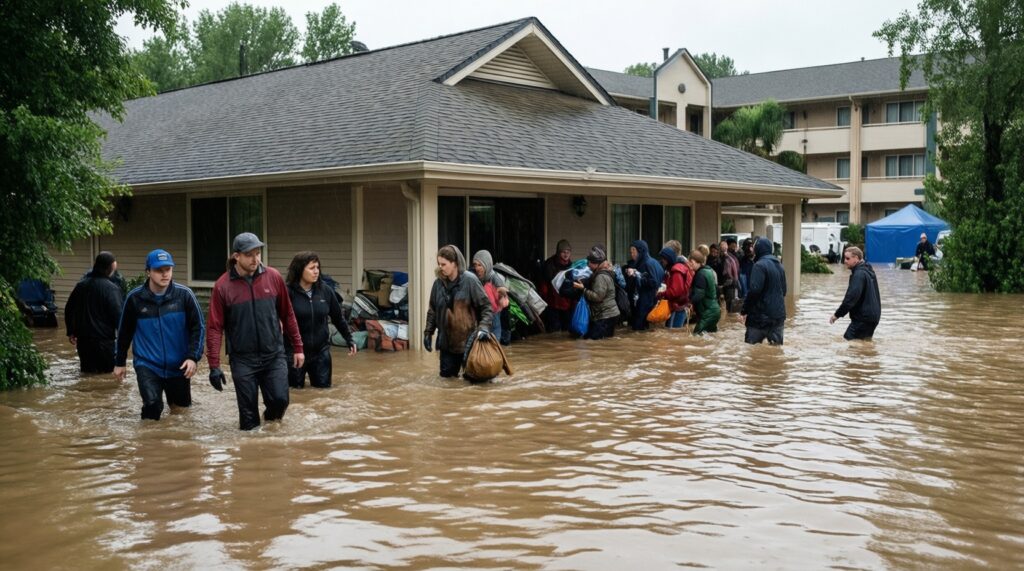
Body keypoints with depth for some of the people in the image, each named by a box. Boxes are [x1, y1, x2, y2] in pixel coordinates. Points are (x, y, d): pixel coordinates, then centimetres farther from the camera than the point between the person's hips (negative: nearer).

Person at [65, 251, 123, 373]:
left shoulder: (81, 285, 9)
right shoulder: (111, 288, -14)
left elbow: (69, 309, 16)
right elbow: (117, 313, -19)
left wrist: (71, 331, 24)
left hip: (83, 339, 7)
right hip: (104, 340, -7)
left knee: (87, 372, 15)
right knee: (107, 372, 0)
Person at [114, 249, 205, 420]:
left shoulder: (184, 294, -8)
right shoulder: (135, 298, -5)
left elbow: (198, 327, -3)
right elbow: (124, 332, 7)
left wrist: (193, 357, -14)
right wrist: (119, 362, 14)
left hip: (178, 366, 1)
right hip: (147, 365, -1)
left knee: (182, 409, 13)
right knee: (152, 405, -21)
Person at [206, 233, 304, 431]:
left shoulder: (274, 277, -3)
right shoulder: (223, 286, -9)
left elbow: (288, 315, 5)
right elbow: (215, 328, -8)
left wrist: (297, 347, 6)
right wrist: (214, 365, -11)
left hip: (274, 355, 1)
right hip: (242, 360, -1)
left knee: (280, 400, -7)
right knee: (248, 416, 3)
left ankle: (270, 420, 25)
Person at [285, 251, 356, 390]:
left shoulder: (325, 290, -1)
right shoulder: (288, 292, -14)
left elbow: (338, 317, 10)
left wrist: (349, 340, 13)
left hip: (321, 351, 4)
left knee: (323, 388, 12)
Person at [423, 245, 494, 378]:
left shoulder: (470, 280, -12)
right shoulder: (438, 283, 3)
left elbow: (486, 306, -10)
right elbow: (432, 310, 14)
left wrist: (483, 328, -22)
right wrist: (428, 332, 11)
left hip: (468, 340, -5)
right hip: (446, 340, 5)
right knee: (446, 376, 10)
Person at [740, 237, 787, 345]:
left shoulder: (760, 265, -13)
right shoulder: (779, 265, 14)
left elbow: (754, 290, -21)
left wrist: (743, 311, -14)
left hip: (761, 315, -8)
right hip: (778, 314, 8)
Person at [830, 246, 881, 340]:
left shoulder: (859, 274, -17)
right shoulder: (868, 271, 16)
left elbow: (851, 297, -25)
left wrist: (837, 314, -21)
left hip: (863, 318, -11)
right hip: (872, 316, 11)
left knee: (847, 340, -13)